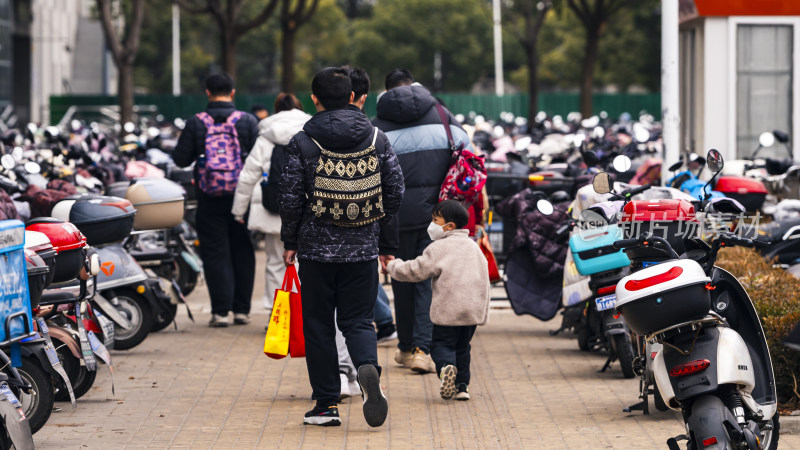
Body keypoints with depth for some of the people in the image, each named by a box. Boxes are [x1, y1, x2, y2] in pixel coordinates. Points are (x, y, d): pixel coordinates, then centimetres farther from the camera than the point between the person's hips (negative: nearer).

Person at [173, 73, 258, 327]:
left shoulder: (196, 123, -4)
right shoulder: (248, 121, -3)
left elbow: (180, 159, -1)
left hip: (209, 200, 0)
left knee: (215, 252, 4)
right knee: (242, 251, 10)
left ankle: (220, 310, 0)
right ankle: (241, 309, 12)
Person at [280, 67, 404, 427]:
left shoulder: (302, 143, -6)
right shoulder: (377, 138, 3)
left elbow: (292, 199, -6)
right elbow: (395, 192, 4)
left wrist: (290, 242, 7)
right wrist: (387, 243, 13)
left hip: (317, 248, -2)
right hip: (364, 249, 2)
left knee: (318, 325, 9)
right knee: (358, 320, 9)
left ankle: (326, 404, 9)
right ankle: (368, 369, -22)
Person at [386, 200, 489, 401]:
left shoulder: (438, 248, -6)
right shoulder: (474, 247, 16)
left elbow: (416, 271, -6)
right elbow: (484, 278, 20)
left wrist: (393, 266, 11)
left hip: (448, 309, -5)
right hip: (474, 309, 5)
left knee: (442, 344, 3)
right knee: (462, 347, 17)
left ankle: (446, 366, -27)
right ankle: (462, 385, 10)